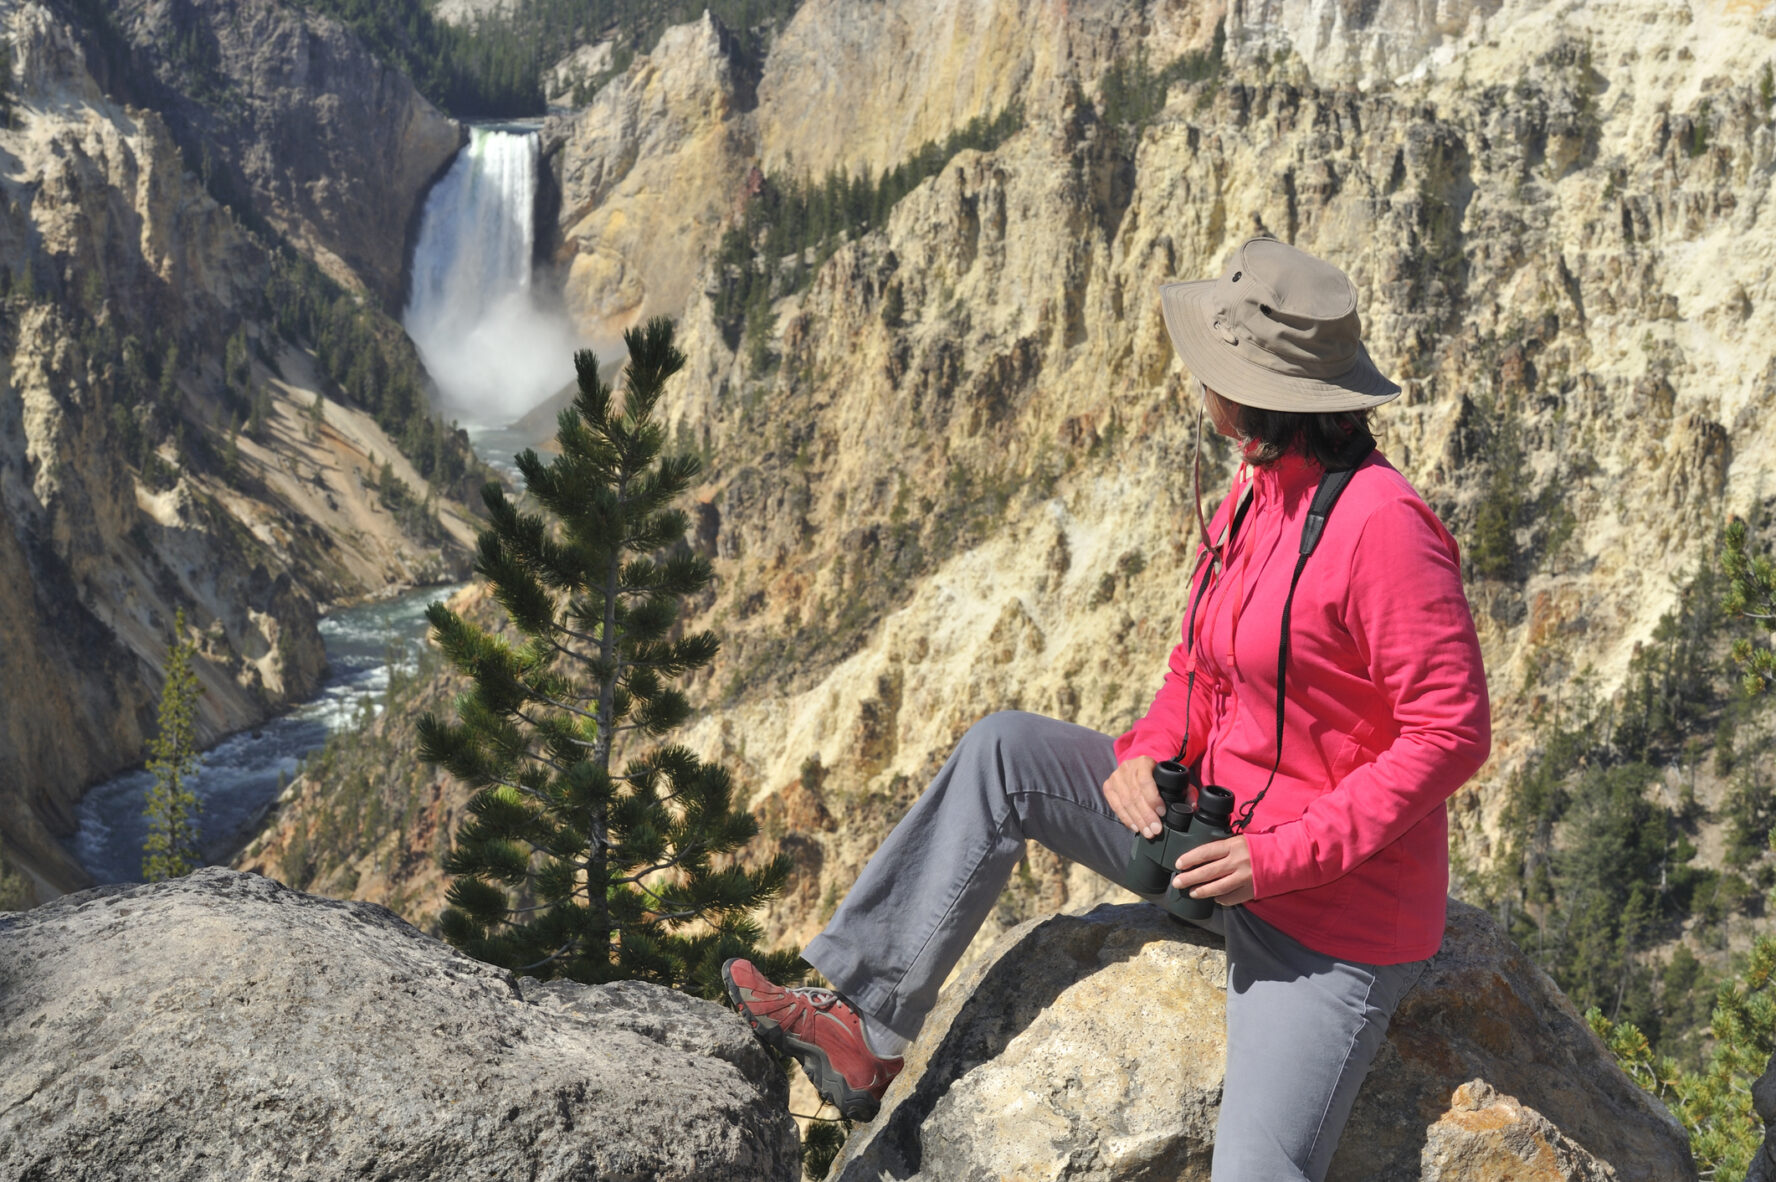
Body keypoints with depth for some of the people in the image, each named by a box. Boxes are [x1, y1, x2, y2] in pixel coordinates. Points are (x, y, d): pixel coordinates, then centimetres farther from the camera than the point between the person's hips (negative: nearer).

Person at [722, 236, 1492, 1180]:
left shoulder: (1382, 525, -23)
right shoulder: (1249, 501, 3)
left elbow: (1453, 732, -23)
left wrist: (1283, 856, -24)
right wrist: (1145, 753, -6)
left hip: (1331, 914, -8)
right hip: (1218, 835, 8)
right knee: (1003, 752, -2)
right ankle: (862, 1033, 1)